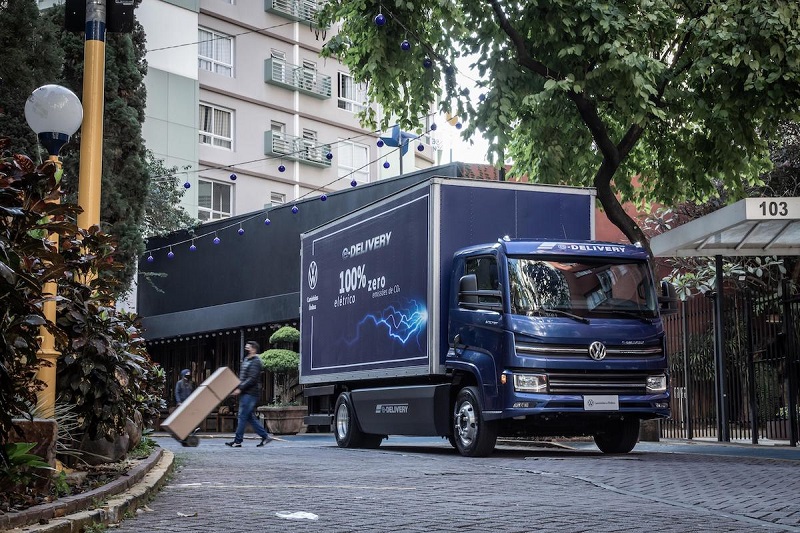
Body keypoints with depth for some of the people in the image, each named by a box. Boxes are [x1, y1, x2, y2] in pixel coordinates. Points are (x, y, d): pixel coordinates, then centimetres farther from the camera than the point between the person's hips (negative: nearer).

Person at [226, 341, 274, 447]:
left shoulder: (255, 362, -11)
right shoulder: (246, 360, 19)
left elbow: (252, 379, -19)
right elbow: (242, 377, 24)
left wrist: (240, 388, -21)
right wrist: (236, 387, 10)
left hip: (250, 393, -10)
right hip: (245, 393, 10)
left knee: (243, 416, -8)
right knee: (250, 417, 9)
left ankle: (237, 441, -5)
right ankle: (265, 436, 13)